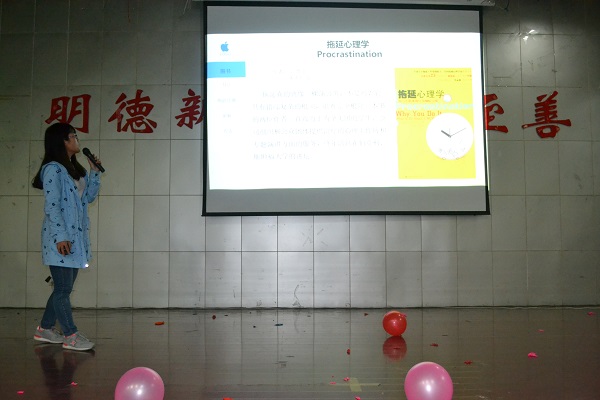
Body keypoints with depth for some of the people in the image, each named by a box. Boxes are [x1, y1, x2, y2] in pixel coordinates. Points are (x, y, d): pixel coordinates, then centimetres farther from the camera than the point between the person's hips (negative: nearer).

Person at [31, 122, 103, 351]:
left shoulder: (75, 169, 15)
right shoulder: (53, 169, -11)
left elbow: (89, 197, 19)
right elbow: (51, 206, -16)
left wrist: (94, 172, 8)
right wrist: (61, 236, -21)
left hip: (77, 237, 9)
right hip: (60, 239, -9)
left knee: (64, 287, 14)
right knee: (63, 288, -3)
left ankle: (45, 329, 25)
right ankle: (70, 336, 3)